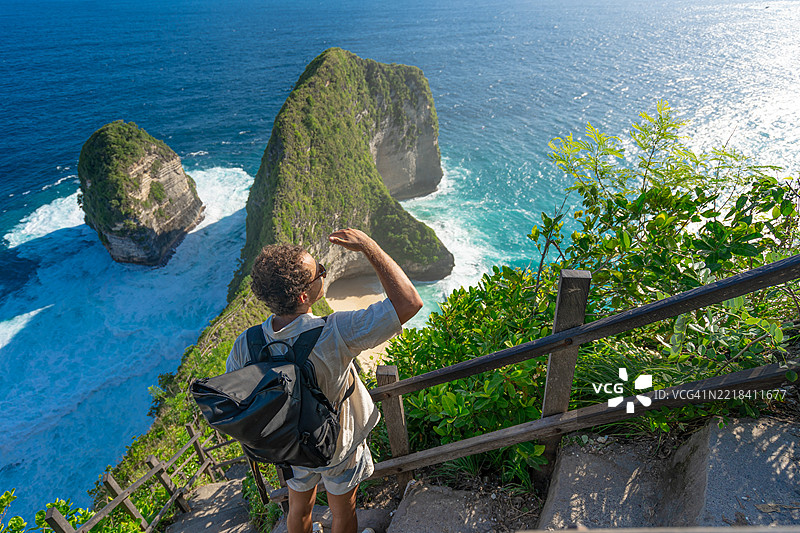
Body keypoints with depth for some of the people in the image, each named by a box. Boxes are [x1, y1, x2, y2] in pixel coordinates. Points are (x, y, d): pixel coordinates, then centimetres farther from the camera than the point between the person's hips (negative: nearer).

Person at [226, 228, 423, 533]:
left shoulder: (244, 346, -26)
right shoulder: (333, 336, -42)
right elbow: (409, 302, -41)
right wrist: (368, 246, -34)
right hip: (339, 449, -3)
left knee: (299, 508, 33)